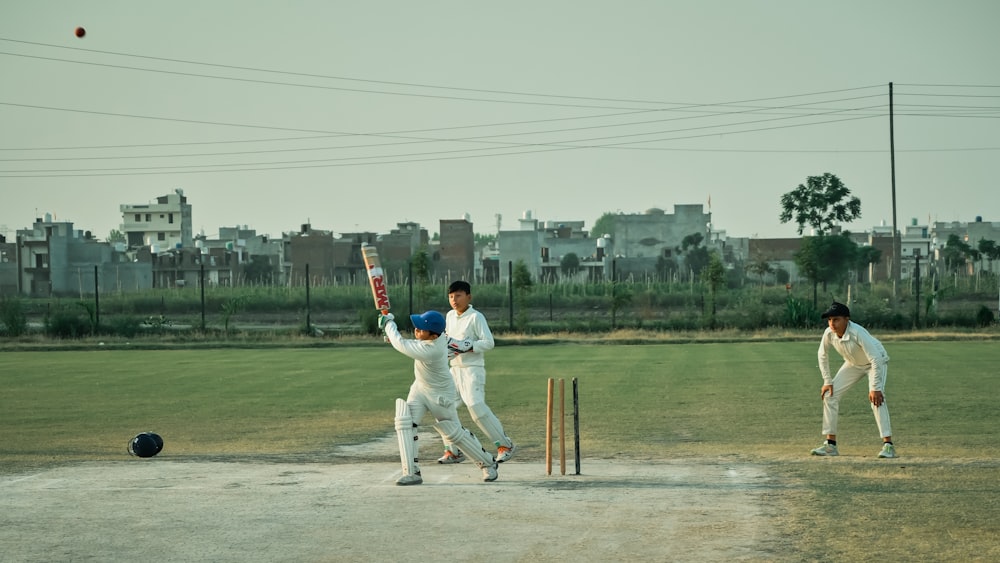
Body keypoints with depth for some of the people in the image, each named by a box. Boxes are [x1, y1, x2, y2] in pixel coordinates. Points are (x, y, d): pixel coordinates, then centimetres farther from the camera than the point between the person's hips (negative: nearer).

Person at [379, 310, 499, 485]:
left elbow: (400, 344, -30)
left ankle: (488, 463, 30)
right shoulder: (439, 337, -15)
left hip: (440, 395, -7)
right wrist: (395, 338, -7)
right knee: (405, 421, -11)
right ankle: (412, 472, -10)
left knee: (454, 433, 6)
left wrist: (389, 322, -16)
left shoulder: (431, 350, -37)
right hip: (420, 388, 8)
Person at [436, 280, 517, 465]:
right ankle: (453, 451, 12)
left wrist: (467, 346, -24)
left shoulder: (476, 317, -10)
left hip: (473, 369, -8)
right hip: (455, 368, 8)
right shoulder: (450, 316, 12)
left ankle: (505, 445, -8)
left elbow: (489, 343, -16)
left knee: (476, 406, -19)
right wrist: (444, 346, 5)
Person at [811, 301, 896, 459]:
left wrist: (875, 388, -39)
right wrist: (827, 381, -5)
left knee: (877, 399, -27)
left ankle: (888, 445, -23)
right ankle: (830, 444, 6)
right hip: (853, 364, 6)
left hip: (876, 362, -6)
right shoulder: (829, 333, -23)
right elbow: (823, 355, -3)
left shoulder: (858, 333, -39)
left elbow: (875, 359, -38)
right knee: (829, 395, -2)